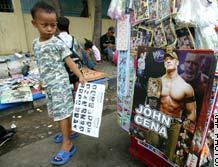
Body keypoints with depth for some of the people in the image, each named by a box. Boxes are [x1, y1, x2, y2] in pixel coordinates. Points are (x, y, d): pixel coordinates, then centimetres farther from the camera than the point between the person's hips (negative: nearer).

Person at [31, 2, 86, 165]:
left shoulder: (58, 43, -11)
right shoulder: (35, 43, 9)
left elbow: (69, 61, -15)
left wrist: (80, 76, -26)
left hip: (60, 84, -7)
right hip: (49, 85, 7)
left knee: (62, 113, -4)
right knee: (58, 112, 17)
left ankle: (68, 145, 6)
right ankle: (68, 131, 37)